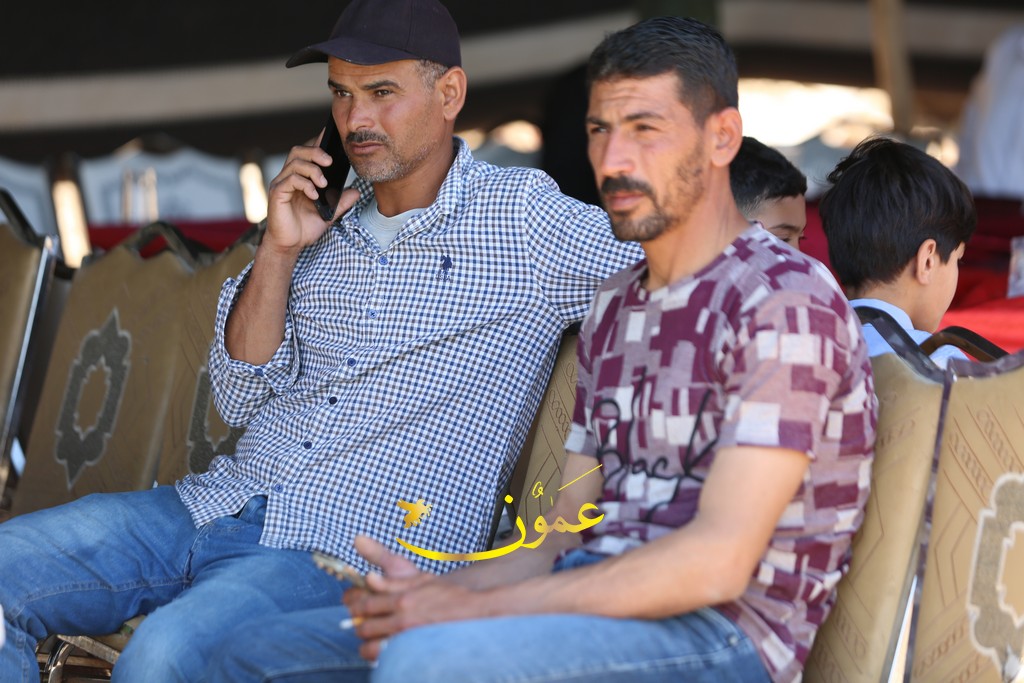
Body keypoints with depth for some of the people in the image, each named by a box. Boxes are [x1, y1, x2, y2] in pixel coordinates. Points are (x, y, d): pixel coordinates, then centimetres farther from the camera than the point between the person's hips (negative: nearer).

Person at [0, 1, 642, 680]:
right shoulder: (326, 223, 16)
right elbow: (241, 399, 12)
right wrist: (279, 252, 1)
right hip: (222, 501, 6)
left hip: (354, 550, -6)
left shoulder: (525, 215, 1)